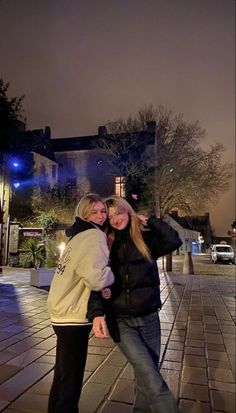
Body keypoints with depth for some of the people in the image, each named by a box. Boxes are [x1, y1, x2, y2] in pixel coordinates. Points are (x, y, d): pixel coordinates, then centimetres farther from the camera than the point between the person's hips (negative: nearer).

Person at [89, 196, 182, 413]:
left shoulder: (146, 238, 1)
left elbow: (174, 241, -15)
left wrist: (149, 220, -8)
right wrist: (97, 313, -20)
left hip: (149, 318, 2)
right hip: (120, 321, -2)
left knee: (147, 376, 16)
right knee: (151, 377, -14)